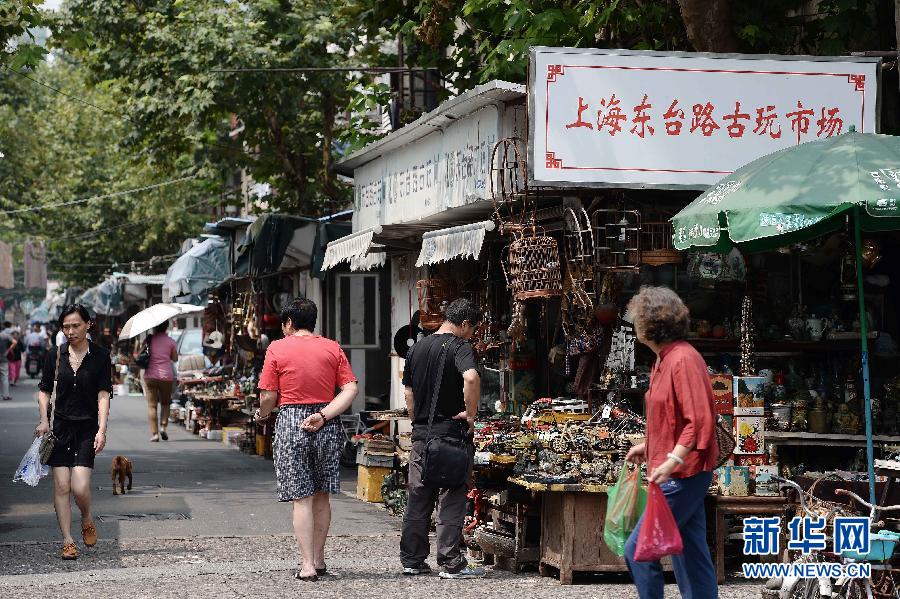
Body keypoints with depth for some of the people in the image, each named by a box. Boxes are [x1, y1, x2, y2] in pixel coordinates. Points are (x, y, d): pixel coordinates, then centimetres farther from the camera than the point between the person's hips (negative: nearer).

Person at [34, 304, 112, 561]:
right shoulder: (55, 355, 4)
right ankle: (68, 541, 6)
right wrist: (44, 421, -5)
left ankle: (87, 521, 19)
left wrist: (102, 429, -17)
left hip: (87, 428, -2)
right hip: (60, 426, 2)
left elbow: (104, 395, -7)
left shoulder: (100, 356, -2)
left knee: (80, 487, -12)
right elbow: (44, 390, 11)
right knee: (61, 486, -2)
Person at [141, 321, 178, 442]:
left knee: (152, 405, 3)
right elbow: (175, 358, 8)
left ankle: (154, 433, -4)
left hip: (150, 376, 0)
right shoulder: (170, 341, -1)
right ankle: (163, 426, 0)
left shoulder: (149, 340, -1)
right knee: (165, 403, 18)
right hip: (166, 377, 0)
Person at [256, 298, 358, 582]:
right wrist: (324, 415, -9)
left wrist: (262, 415, 15)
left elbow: (268, 396, -4)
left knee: (301, 498, 0)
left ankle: (307, 565, -3)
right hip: (328, 427, 3)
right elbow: (351, 389, -4)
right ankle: (318, 559, 22)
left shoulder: (278, 348, -2)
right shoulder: (332, 348, 6)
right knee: (321, 496, 14)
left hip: (291, 424, -3)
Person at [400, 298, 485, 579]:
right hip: (451, 433, -6)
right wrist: (471, 414, -18)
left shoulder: (417, 348, 11)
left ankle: (412, 560, 16)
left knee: (418, 498, 12)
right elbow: (471, 377, -29)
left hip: (421, 433, 6)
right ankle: (451, 564, 2)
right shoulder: (460, 347, -9)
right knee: (451, 500, 0)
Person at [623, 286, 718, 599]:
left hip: (683, 475, -10)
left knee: (638, 551, -8)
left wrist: (673, 460, -28)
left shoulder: (683, 360, -17)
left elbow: (699, 421, -23)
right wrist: (649, 446, 26)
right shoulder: (665, 359, 14)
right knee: (691, 553, 11)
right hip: (681, 474, 10)